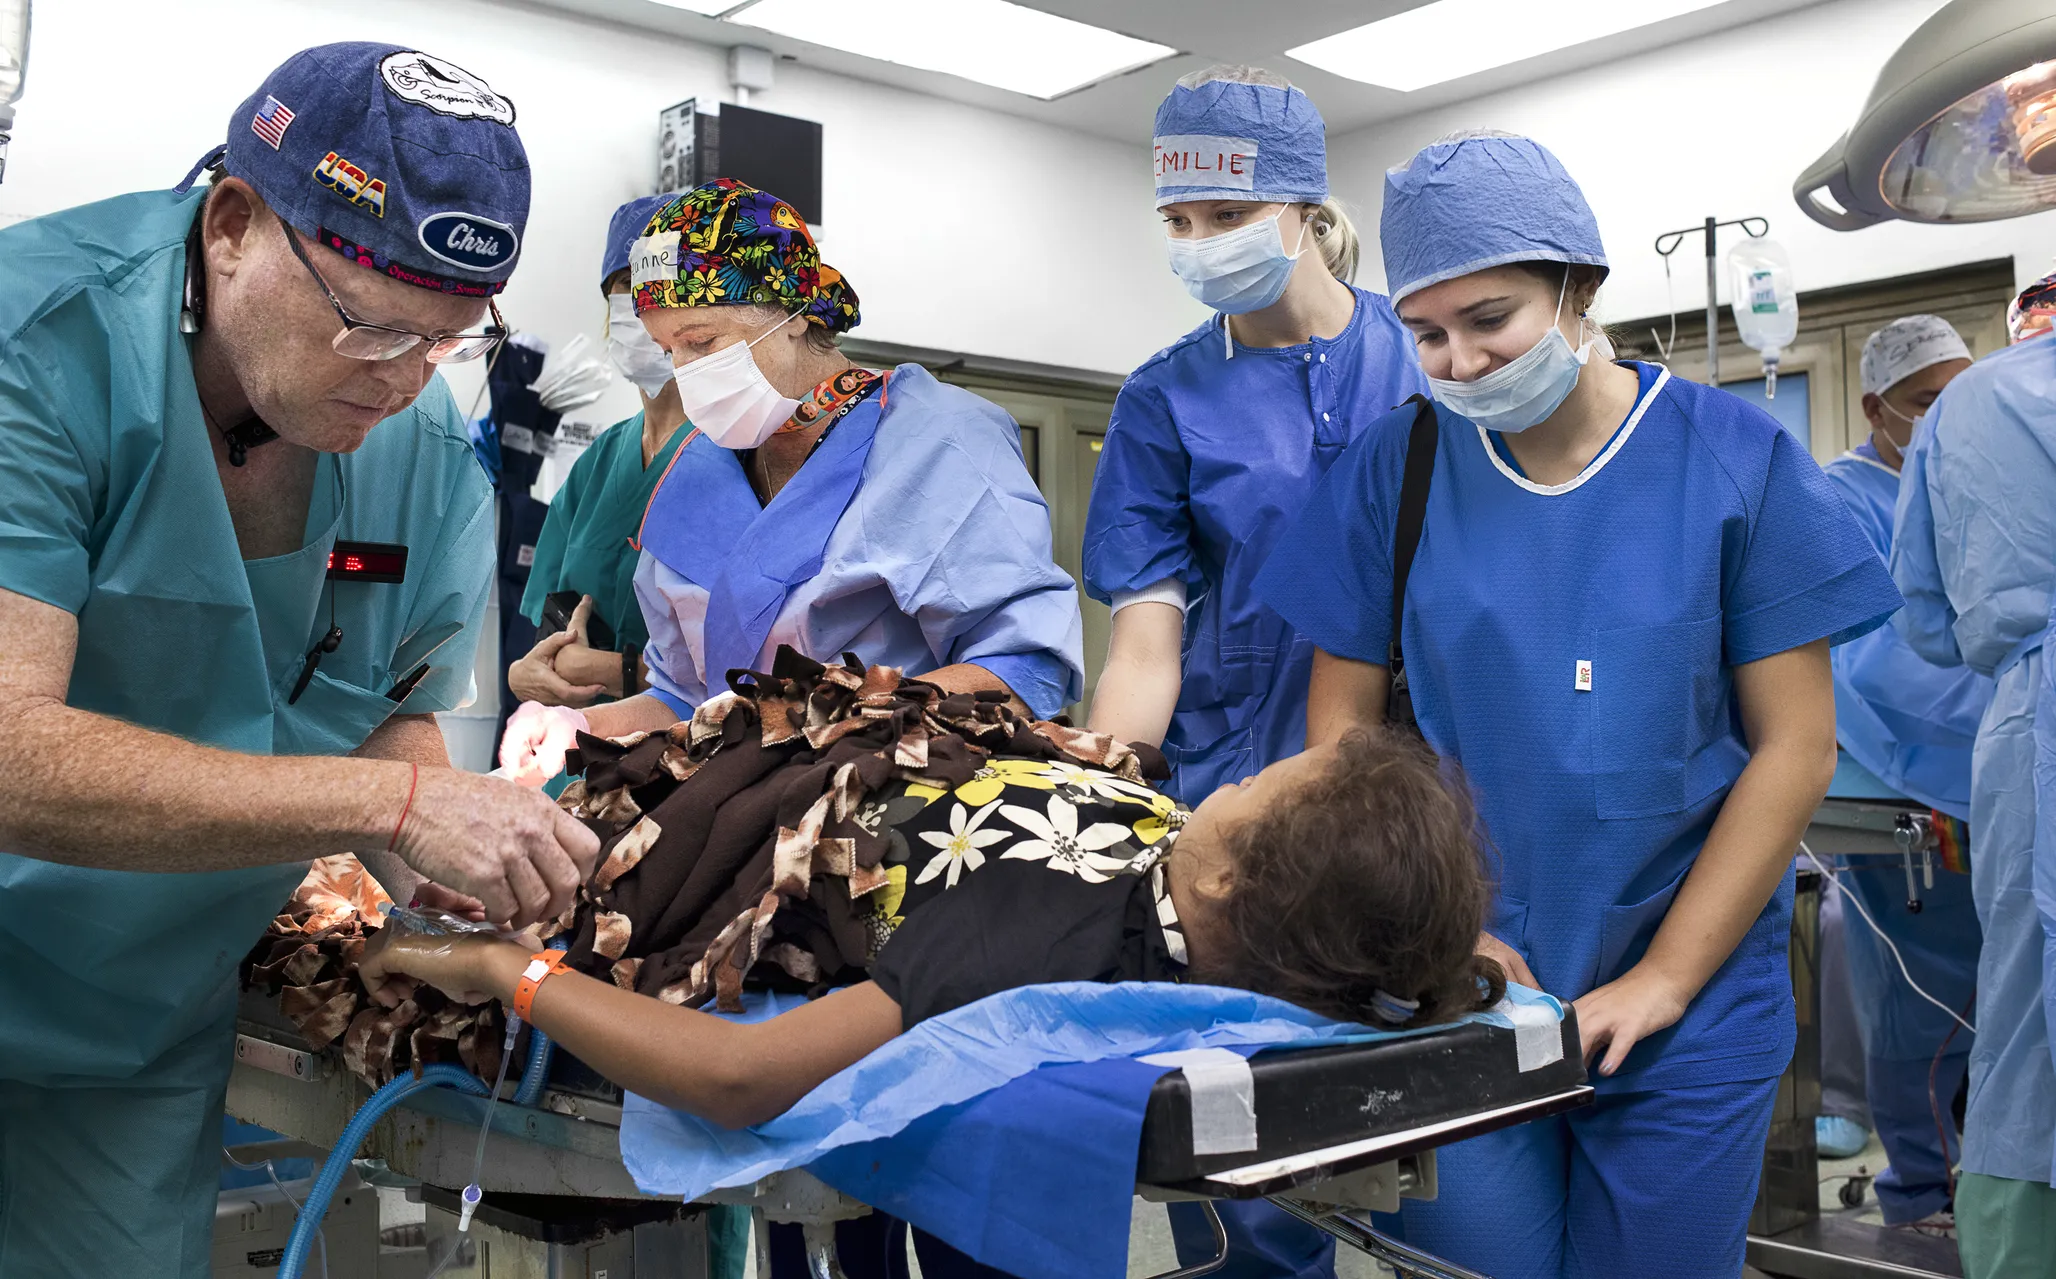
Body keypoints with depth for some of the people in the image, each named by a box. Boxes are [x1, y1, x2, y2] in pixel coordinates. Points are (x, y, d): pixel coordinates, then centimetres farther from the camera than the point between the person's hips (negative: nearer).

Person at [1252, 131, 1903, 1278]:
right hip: (1452, 1005, 1)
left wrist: (1660, 984, -9)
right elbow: (1343, 725, 2)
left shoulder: (1737, 460, -5)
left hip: (1692, 1005, 0)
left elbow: (1796, 748, -5)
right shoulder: (1392, 471, -1)